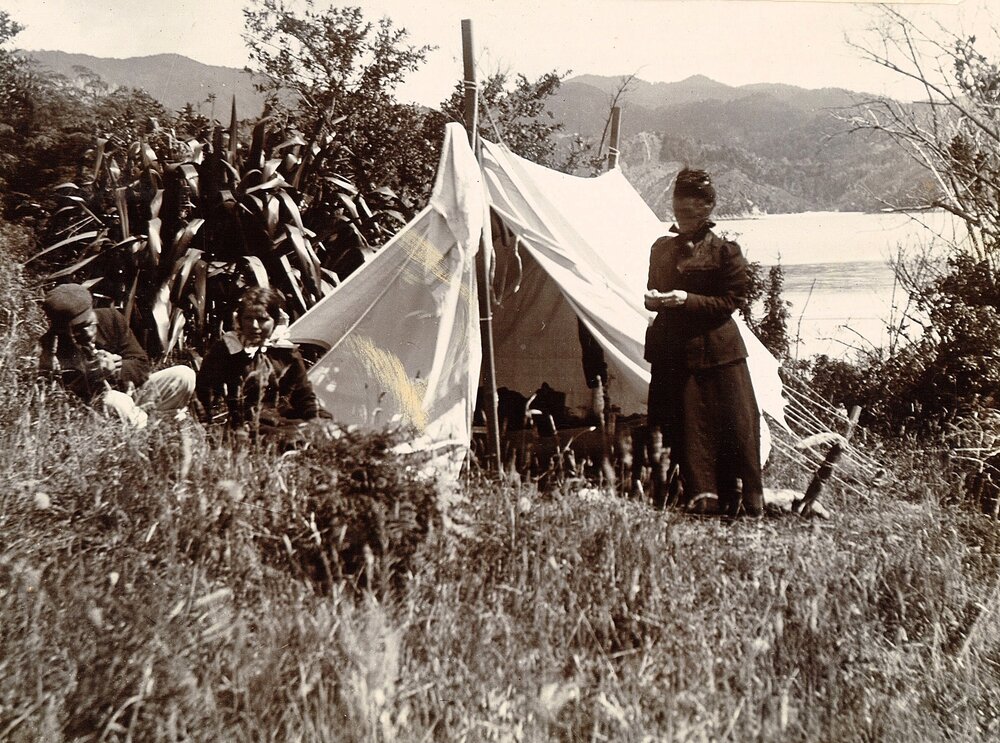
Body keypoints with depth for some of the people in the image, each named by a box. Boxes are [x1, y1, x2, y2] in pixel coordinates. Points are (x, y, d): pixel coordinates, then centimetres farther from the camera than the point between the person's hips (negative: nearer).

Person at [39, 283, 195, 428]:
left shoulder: (110, 318, -4)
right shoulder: (52, 344, -15)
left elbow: (141, 364, -2)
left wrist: (117, 370, -24)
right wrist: (94, 374, -33)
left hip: (130, 389, 5)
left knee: (184, 375, -12)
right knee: (116, 402, -40)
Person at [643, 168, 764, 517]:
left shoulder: (725, 251, -2)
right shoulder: (661, 248, 14)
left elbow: (730, 301, -6)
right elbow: (651, 294, 21)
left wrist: (687, 300, -17)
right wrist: (653, 299, -3)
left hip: (716, 350, -4)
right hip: (672, 351, 4)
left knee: (734, 425, -1)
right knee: (686, 429, 1)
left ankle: (748, 503, 10)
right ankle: (701, 498, 7)